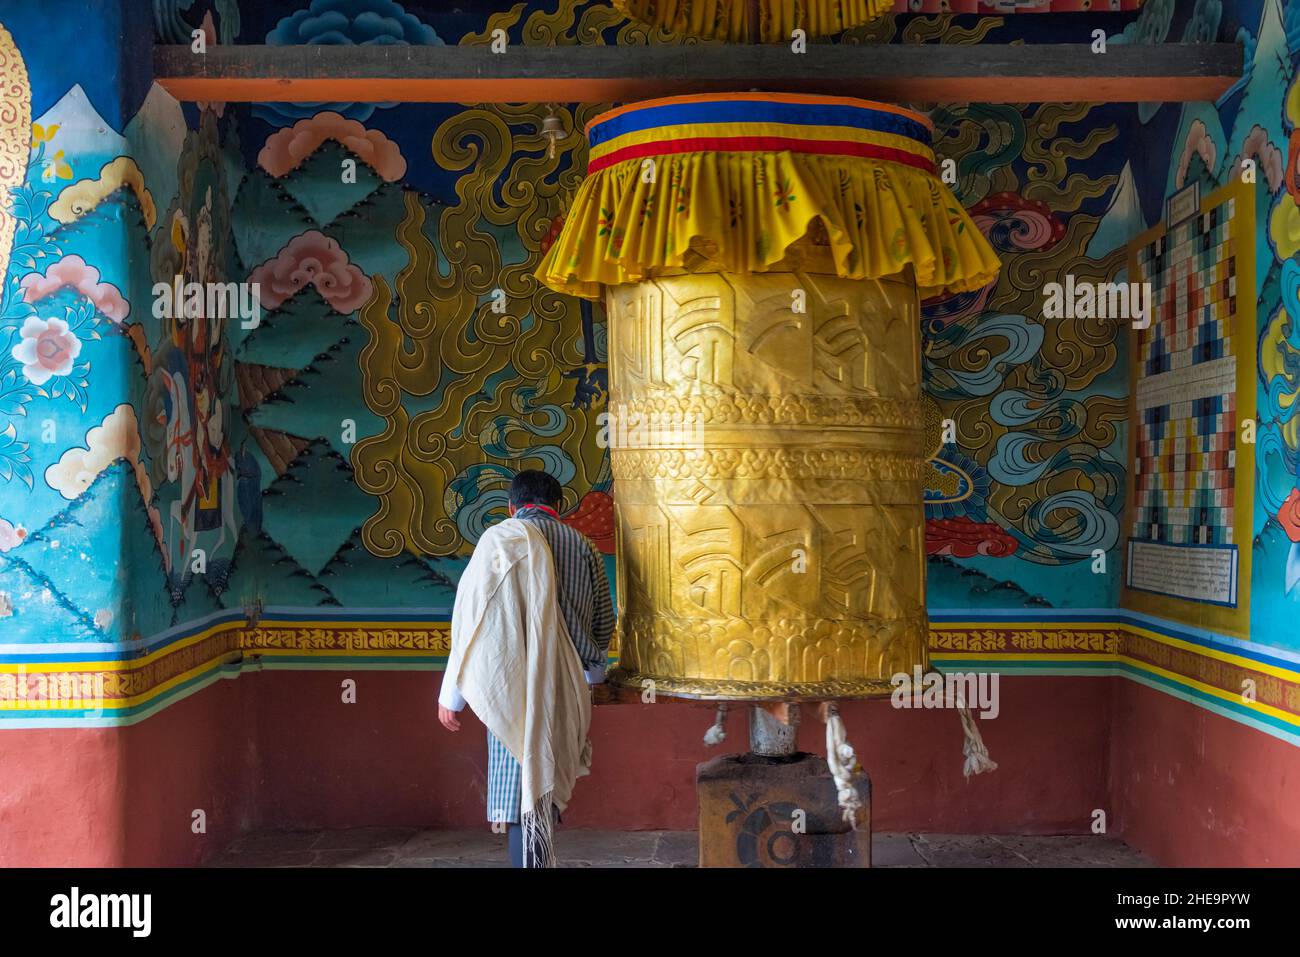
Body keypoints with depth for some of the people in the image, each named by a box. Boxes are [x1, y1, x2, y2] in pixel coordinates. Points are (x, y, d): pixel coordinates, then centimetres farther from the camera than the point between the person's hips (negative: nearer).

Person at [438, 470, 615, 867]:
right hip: (567, 689, 4)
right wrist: (593, 670, 36)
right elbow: (603, 623, 18)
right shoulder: (584, 546, 9)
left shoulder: (499, 539, -4)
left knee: (520, 792, -1)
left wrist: (452, 693, -4)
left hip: (514, 684, -4)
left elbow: (470, 617, -8)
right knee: (543, 785, 18)